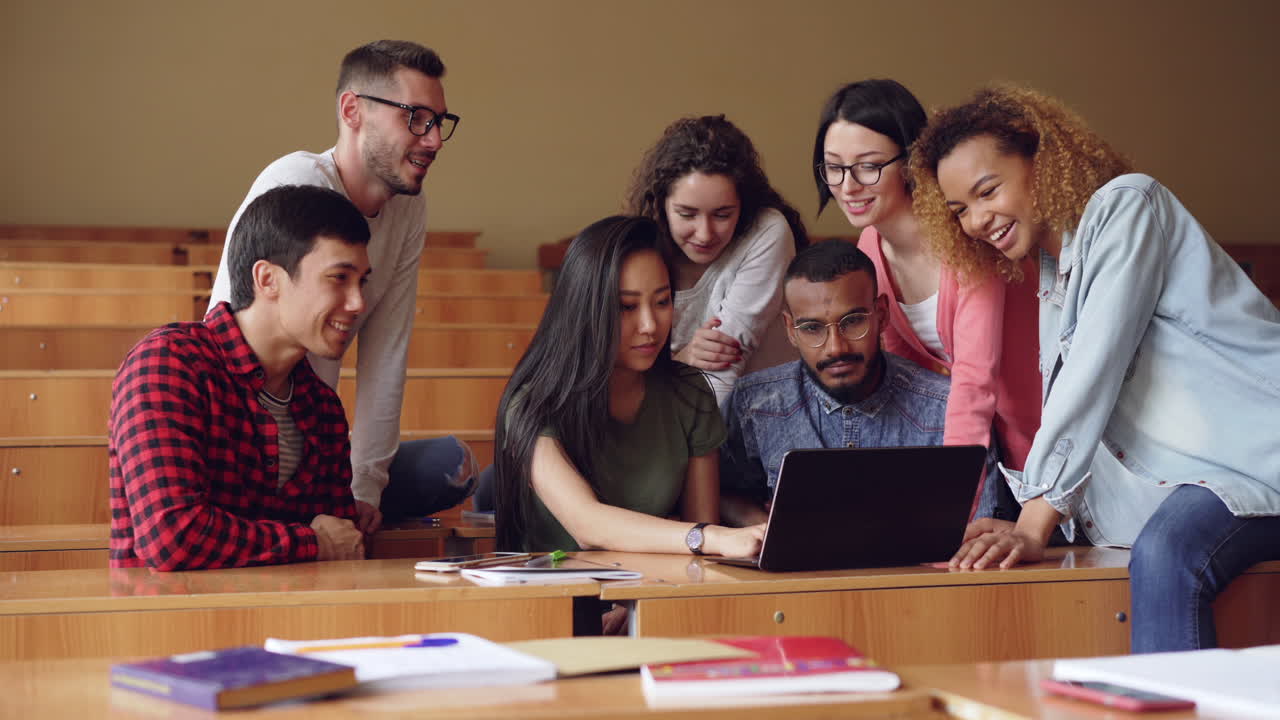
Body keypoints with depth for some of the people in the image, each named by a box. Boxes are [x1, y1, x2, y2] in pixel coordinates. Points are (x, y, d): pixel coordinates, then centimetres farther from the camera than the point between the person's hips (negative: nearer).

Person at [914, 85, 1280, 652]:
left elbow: (1097, 368, -15)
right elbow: (1071, 406, 17)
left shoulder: (1123, 205, -5)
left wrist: (1034, 523, -20)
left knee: (1165, 551, -34)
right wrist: (1027, 519, 1)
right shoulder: (1053, 275, 21)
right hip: (1190, 478, 9)